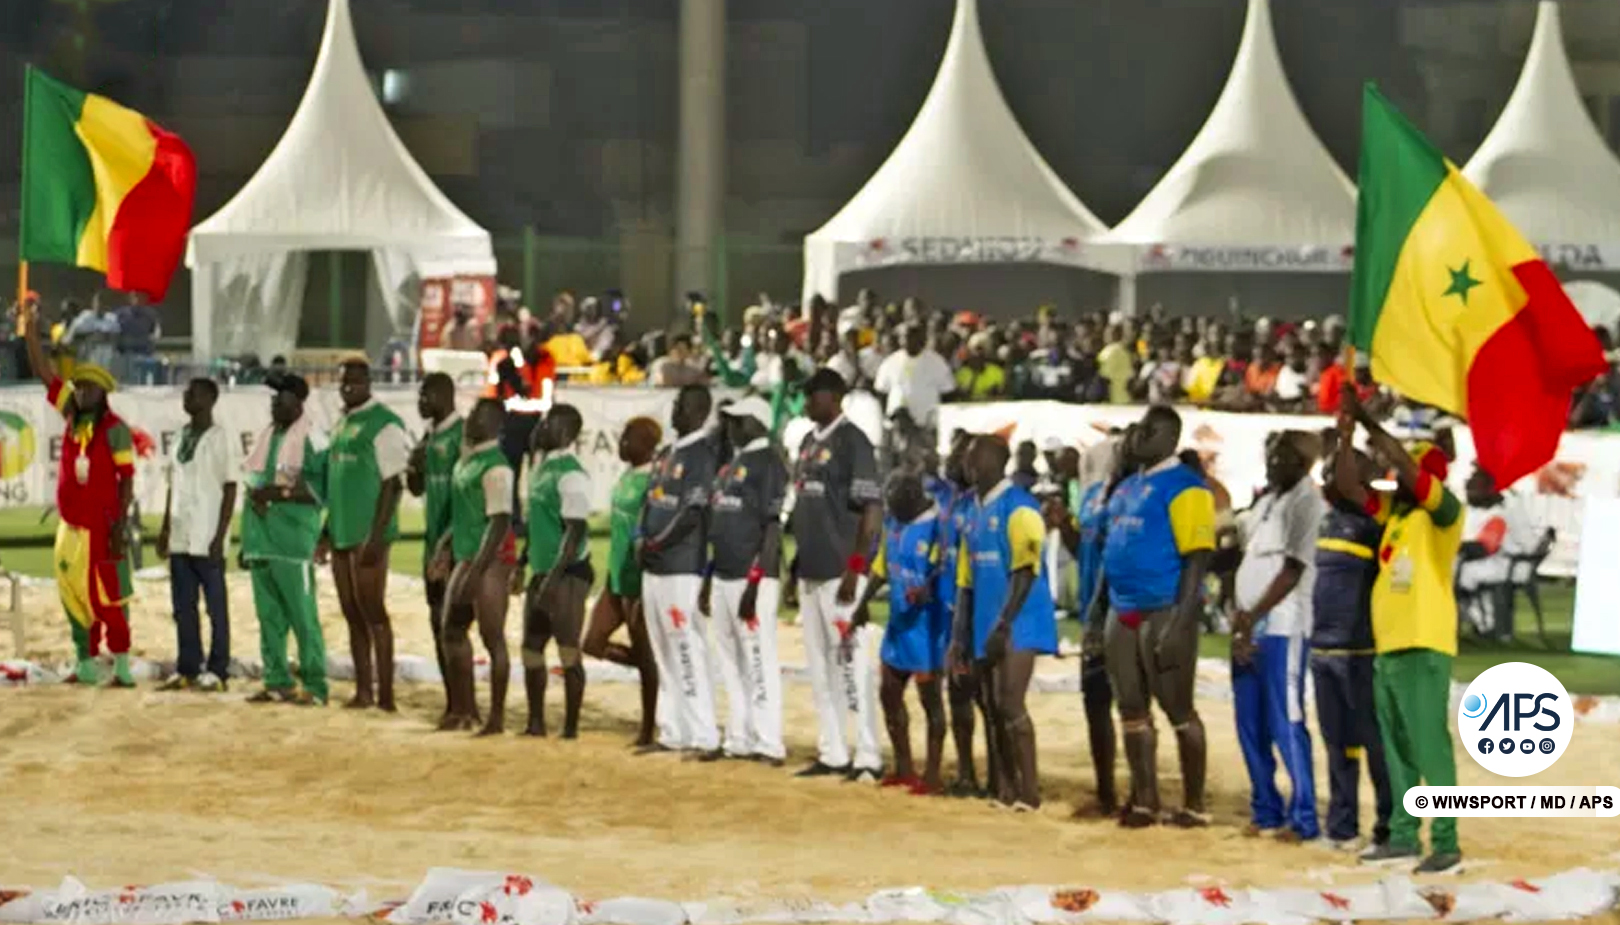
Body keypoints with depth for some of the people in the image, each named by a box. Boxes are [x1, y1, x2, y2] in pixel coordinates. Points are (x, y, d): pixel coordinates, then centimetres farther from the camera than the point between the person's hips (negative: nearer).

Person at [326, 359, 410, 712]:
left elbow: (393, 483, -13)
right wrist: (327, 531, 18)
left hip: (368, 534, -8)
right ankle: (363, 691, 16)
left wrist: (377, 536, -19)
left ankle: (385, 695, -5)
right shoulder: (341, 425, 17)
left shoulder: (384, 424, -9)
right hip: (341, 534, 8)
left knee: (373, 613, -7)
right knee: (353, 615, 10)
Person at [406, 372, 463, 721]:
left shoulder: (461, 435, -13)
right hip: (433, 539, 9)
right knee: (438, 621, 10)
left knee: (451, 622, -9)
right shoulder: (429, 436, 15)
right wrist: (413, 468, 0)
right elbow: (417, 488, 23)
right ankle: (452, 701, 15)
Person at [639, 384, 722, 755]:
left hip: (682, 567, -9)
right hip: (653, 567, 9)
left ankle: (705, 737, -11)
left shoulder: (704, 455, -10)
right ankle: (673, 734, 17)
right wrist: (644, 542, 6)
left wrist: (659, 542, -13)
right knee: (665, 653, 11)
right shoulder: (666, 455, 18)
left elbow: (693, 513, -17)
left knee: (688, 649, -11)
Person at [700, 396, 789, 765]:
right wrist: (709, 580, 21)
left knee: (758, 659, -9)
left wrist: (755, 584, -21)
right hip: (723, 577, 10)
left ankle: (768, 744, -9)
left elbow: (772, 528, -16)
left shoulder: (768, 463, -10)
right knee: (731, 662, 11)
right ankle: (739, 740, 16)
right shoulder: (732, 465, 18)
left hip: (753, 579, -10)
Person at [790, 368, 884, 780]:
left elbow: (871, 510, -15)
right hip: (811, 572, 9)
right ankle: (833, 754, 16)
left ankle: (868, 757, -8)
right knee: (820, 666, 11)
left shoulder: (851, 441, -10)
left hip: (841, 572, -9)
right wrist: (796, 566, 19)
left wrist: (855, 570, -20)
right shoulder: (809, 442, 16)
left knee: (850, 661, -10)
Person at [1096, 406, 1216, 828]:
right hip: (1123, 614, 9)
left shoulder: (1182, 486, -10)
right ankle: (1144, 800, 17)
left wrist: (1180, 622, -21)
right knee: (1132, 710, 10)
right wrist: (1098, 609, 18)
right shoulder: (1127, 487, 17)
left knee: (1178, 709, -4)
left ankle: (1194, 805, 1)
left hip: (1164, 613, -9)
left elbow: (1197, 556, -16)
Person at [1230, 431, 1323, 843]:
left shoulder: (1306, 500, -8)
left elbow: (1293, 569, -14)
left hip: (1282, 628, -9)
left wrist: (1253, 617, -15)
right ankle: (1266, 810, 18)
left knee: (1285, 723, -10)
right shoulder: (1267, 498, 18)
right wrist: (1239, 617, 8)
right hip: (1249, 627, 9)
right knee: (1250, 724, 10)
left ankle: (1303, 818, -7)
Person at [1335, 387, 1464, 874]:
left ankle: (1445, 842, -8)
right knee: (1397, 748, 11)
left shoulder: (1445, 513, -7)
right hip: (1387, 648, 8)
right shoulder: (1395, 511, 15)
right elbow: (1348, 487, 15)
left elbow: (1413, 473, -22)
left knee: (1431, 746, -9)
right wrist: (1346, 434, 4)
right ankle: (1403, 835, 16)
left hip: (1423, 649, -8)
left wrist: (1376, 430, -15)